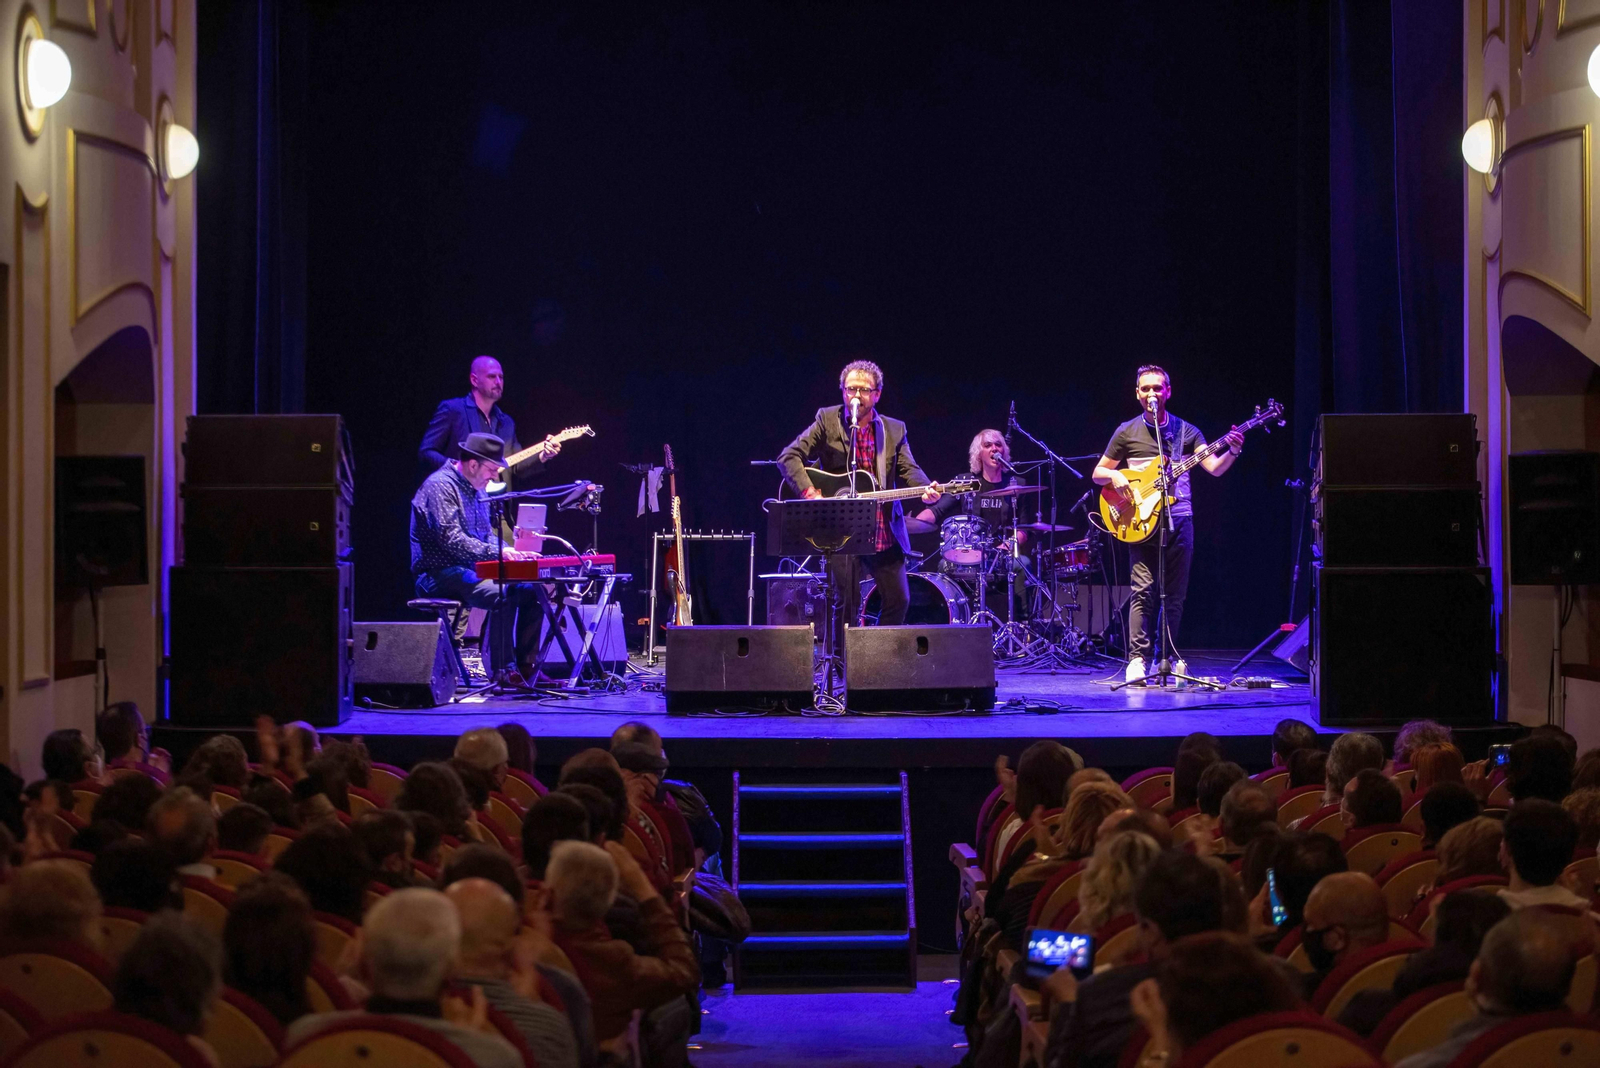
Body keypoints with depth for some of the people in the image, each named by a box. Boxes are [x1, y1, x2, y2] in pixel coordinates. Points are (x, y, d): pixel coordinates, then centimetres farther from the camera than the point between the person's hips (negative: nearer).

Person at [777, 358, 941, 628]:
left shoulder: (895, 430, 11)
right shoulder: (827, 421, 1)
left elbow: (908, 470, 1)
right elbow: (789, 456, -6)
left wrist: (926, 490, -22)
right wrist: (809, 492, -19)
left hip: (884, 533, 3)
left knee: (899, 600, 3)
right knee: (845, 603, -3)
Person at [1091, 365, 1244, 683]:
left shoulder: (1186, 431, 9)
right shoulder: (1127, 432, 7)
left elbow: (1215, 468, 0)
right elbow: (1098, 473, 11)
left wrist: (1232, 452, -20)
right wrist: (1114, 477, -11)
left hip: (1179, 517, 2)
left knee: (1175, 594, 4)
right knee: (1143, 589, -11)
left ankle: (1169, 655, 13)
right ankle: (1139, 658, -11)